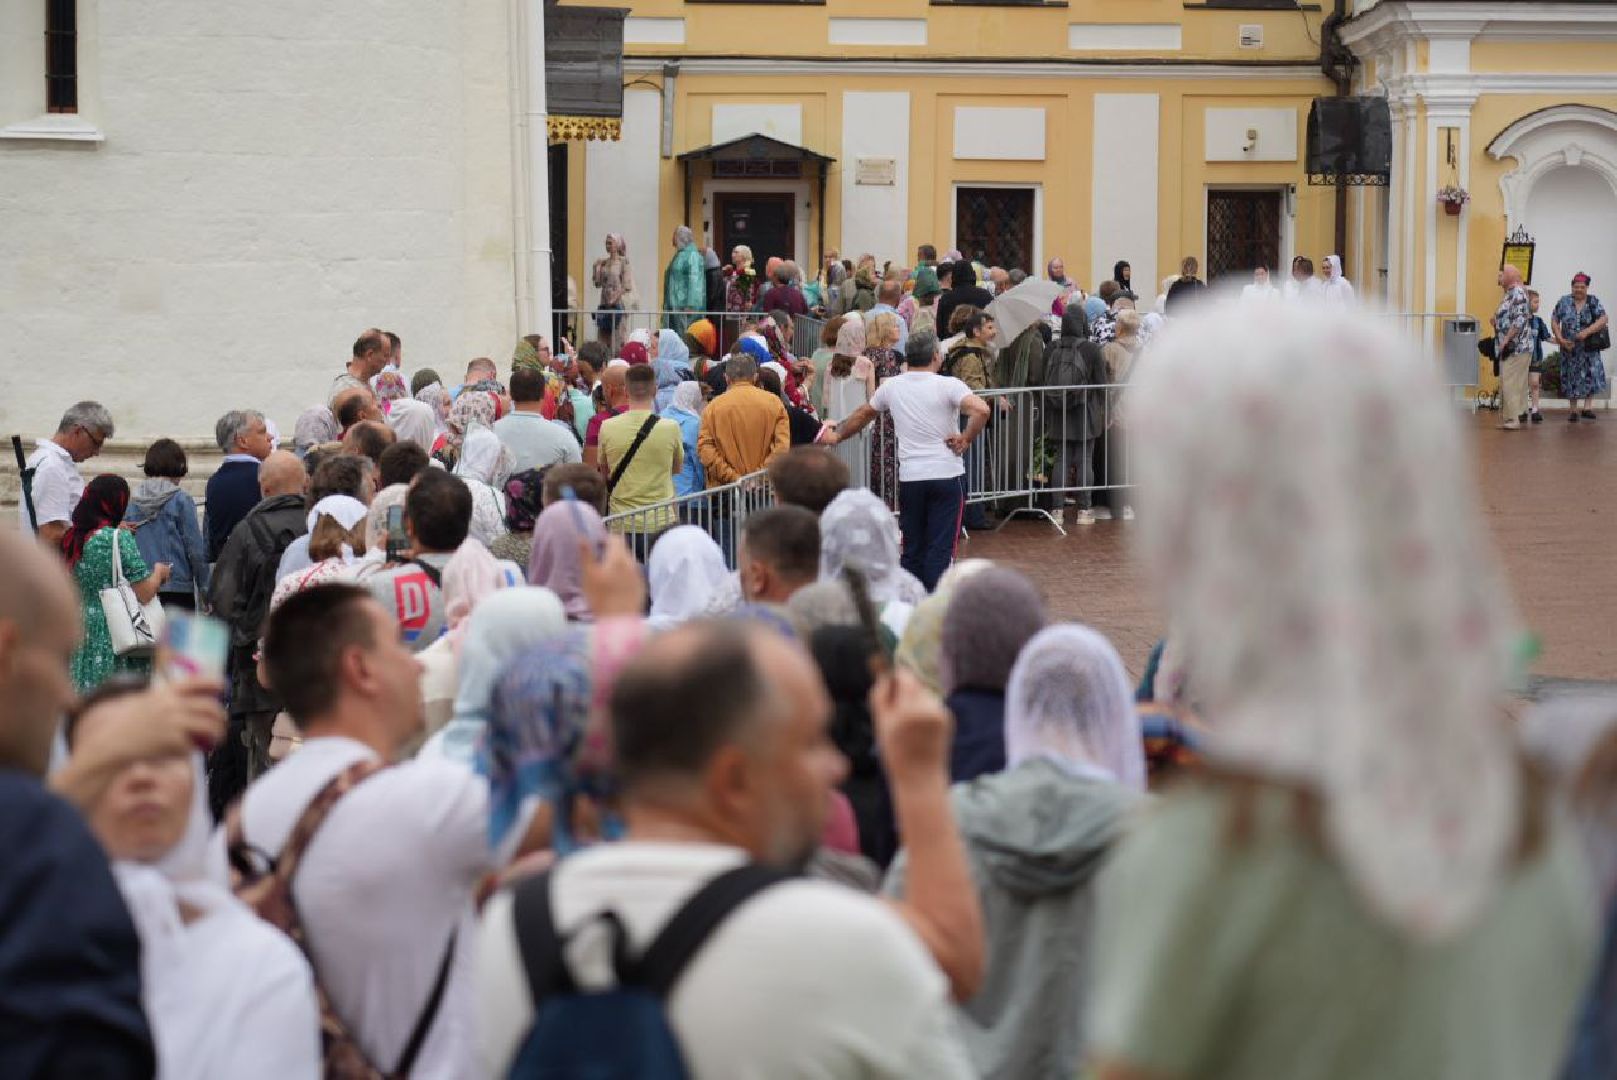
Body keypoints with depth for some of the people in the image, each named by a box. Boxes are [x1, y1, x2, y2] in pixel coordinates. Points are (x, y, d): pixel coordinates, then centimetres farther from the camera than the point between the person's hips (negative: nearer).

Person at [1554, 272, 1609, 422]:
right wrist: (1560, 339, -13)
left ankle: (1587, 407, -9)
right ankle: (1573, 410, 13)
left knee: (1592, 373, -12)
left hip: (1589, 347, -1)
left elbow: (1603, 319, -12)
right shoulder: (1564, 302, 0)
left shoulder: (1594, 302, -2)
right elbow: (1554, 321, 0)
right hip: (1569, 347, 1)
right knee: (1571, 377, 5)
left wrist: (1587, 332, -25)